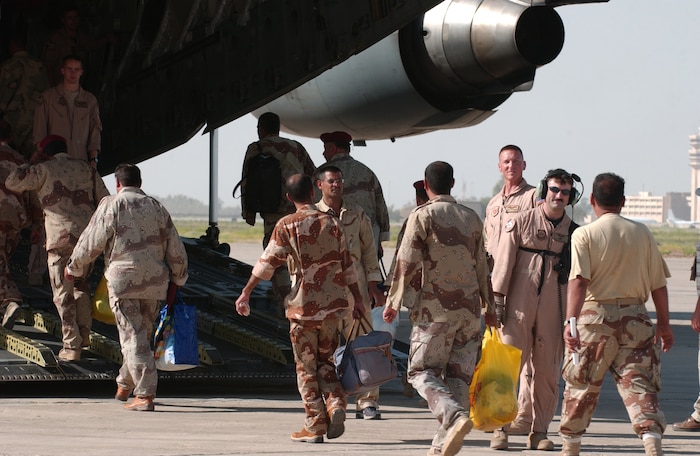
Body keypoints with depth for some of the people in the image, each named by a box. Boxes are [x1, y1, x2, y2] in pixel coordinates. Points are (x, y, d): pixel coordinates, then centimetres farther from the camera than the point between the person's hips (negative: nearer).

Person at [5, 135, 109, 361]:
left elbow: (12, 182, 3)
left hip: (61, 239, -4)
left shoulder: (45, 169, 5)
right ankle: (84, 333, 18)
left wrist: (31, 164, 16)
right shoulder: (86, 169, 18)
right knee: (80, 284, 25)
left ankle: (71, 346, -6)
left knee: (64, 294, -1)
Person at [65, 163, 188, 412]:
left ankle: (145, 395, -13)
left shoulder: (111, 206, -3)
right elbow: (176, 249, 11)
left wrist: (74, 268, 17)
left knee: (133, 338, -6)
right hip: (155, 281, 5)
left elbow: (91, 242, 0)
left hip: (123, 281, -5)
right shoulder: (156, 207, 10)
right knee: (143, 334, 18)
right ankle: (125, 385, 33)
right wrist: (176, 279, 24)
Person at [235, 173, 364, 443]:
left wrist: (245, 293, -4)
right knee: (325, 361, 17)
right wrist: (358, 300, 12)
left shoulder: (286, 226, -7)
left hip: (303, 306, -3)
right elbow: (347, 265, 6)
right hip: (332, 304, 3)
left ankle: (315, 426, 5)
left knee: (306, 368, 5)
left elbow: (267, 263, -9)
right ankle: (336, 404, -7)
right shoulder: (332, 223, 4)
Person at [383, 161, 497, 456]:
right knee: (458, 374, 7)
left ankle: (455, 416, -26)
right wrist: (489, 306, 25)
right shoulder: (472, 219, 11)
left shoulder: (422, 216, -5)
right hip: (469, 307, 5)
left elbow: (407, 263, -8)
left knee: (422, 371, 0)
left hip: (435, 307, -5)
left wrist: (393, 302, -1)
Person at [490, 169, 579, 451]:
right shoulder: (521, 223, 2)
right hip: (519, 306, -2)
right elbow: (503, 262, 1)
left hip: (553, 310, 3)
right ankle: (500, 428, 1)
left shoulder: (573, 233, 10)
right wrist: (497, 299, -5)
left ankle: (539, 432, 11)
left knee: (547, 372, 3)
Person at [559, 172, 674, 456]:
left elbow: (579, 281, -17)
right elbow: (658, 284, 8)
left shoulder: (584, 235, -4)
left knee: (581, 385, 12)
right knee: (639, 383, -1)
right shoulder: (642, 233, 4)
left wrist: (570, 321, -23)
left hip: (596, 316, -2)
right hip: (634, 317, 2)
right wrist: (664, 324, 18)